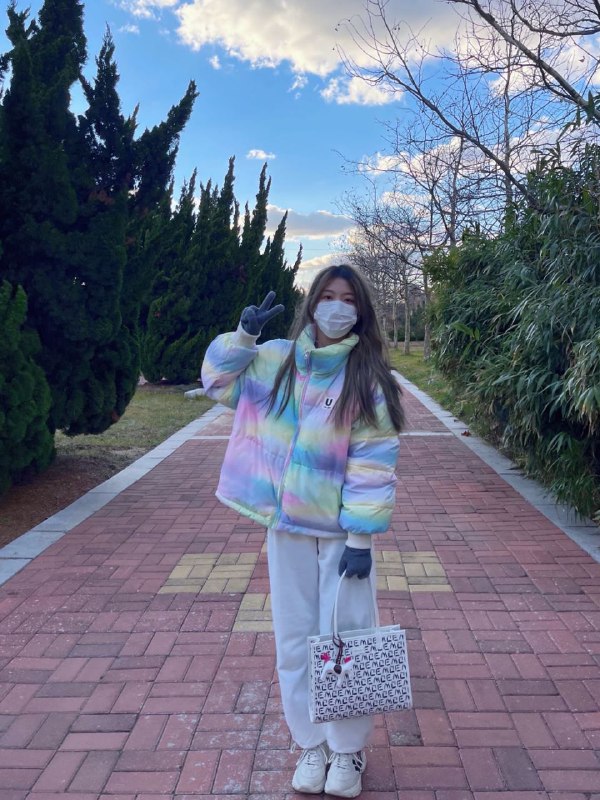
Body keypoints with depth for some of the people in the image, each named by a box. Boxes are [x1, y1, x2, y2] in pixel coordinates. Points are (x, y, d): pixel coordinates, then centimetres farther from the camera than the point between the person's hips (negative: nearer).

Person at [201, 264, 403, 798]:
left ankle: (348, 749, 29)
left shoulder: (367, 376, -9)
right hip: (287, 526, 3)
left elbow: (374, 463, -12)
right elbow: (218, 379, 14)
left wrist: (362, 538, -15)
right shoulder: (278, 360, 2)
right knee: (295, 639, 13)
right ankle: (311, 745, 32)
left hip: (342, 531, -3)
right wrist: (243, 336, -4)